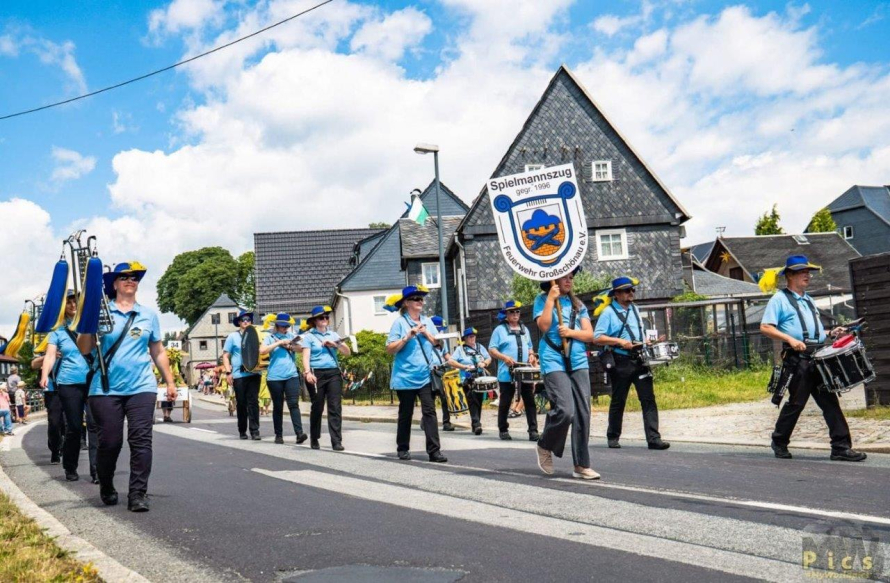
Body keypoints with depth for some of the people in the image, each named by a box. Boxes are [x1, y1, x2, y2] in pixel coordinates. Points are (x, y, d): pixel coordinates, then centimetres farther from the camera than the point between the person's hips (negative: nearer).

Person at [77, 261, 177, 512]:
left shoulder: (148, 314, 11)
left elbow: (158, 351, 16)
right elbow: (84, 349, 1)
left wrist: (170, 381, 15)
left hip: (141, 387, 2)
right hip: (106, 388, -1)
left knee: (141, 440, -7)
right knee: (109, 442, 2)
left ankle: (138, 494, -2)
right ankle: (106, 488, 28)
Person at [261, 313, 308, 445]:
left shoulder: (291, 336, 14)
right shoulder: (270, 338, 6)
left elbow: (300, 349, 4)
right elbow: (262, 351, -10)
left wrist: (289, 345, -13)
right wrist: (279, 343, -12)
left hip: (292, 375, 1)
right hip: (274, 377, -1)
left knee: (294, 404, -9)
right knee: (278, 407, 6)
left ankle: (299, 433, -16)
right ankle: (278, 435, 13)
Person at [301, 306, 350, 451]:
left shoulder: (333, 335, 16)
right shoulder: (309, 336, 3)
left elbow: (348, 352, 13)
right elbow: (306, 357, -7)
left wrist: (335, 344, -4)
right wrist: (307, 372, -23)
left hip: (334, 373, 3)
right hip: (317, 374, -3)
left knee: (335, 407, -6)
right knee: (317, 408, 3)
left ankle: (336, 441, -8)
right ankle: (314, 439, 20)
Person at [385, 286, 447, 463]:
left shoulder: (428, 322, 11)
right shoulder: (400, 322, -3)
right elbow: (390, 349, -8)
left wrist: (427, 334, -5)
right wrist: (407, 337, -18)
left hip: (425, 376, 3)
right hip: (405, 377, -3)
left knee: (429, 412, -6)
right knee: (405, 414, 8)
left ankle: (434, 451, -8)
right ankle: (403, 449, 22)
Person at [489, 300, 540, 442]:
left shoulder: (524, 329, 18)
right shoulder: (500, 329, 0)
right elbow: (492, 349, -3)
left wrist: (531, 356, 4)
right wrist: (505, 357, -18)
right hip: (507, 374, -4)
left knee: (530, 401, -2)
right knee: (505, 403, 4)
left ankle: (533, 431, -1)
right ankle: (503, 430, 18)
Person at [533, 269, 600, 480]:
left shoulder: (577, 304, 18)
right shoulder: (543, 300, 7)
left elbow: (589, 335, 11)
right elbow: (543, 326, -11)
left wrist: (571, 332, -7)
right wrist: (551, 299, -10)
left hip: (578, 362, 5)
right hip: (554, 362, -5)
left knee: (582, 414, -1)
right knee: (565, 411, -18)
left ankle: (582, 465, 7)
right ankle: (545, 446, 10)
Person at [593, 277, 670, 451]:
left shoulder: (634, 309, 14)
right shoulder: (609, 312, -6)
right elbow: (597, 337, -12)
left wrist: (645, 340, 9)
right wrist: (620, 341, -20)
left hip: (639, 360, 5)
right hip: (620, 362, -5)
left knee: (648, 399, -4)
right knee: (618, 401, 7)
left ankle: (653, 438, -6)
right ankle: (613, 437, 22)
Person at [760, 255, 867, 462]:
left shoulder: (808, 300, 23)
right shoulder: (780, 299, -1)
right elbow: (765, 327, -10)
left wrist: (830, 333, 10)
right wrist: (790, 339, -20)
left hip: (818, 357, 7)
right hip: (797, 359, -7)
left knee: (830, 401, 0)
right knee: (796, 402, -1)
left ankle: (841, 447, 0)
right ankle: (779, 442, 18)